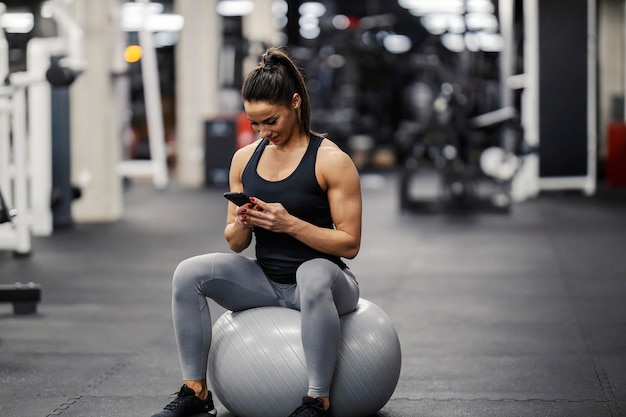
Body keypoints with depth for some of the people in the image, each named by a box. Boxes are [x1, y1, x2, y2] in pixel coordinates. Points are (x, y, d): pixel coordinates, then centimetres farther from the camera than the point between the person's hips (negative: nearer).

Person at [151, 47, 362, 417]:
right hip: (265, 281, 5)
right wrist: (241, 224, -13)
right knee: (189, 273, -19)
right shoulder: (245, 159, 5)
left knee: (314, 277, -41)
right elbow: (236, 245, 11)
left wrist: (290, 223, -24)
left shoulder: (331, 161, -10)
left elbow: (349, 244, -13)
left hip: (321, 275, -5)